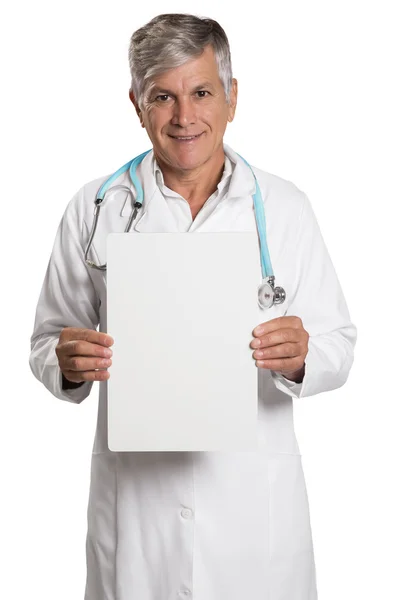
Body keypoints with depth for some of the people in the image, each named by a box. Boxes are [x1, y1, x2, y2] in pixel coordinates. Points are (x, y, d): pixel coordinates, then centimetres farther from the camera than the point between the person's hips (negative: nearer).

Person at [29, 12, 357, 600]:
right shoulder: (94, 209, 0)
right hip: (133, 495, 0)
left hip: (255, 499, 0)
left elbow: (338, 343, 2)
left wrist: (300, 356, -20)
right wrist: (68, 363, -17)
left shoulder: (285, 207, 0)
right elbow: (48, 341, 6)